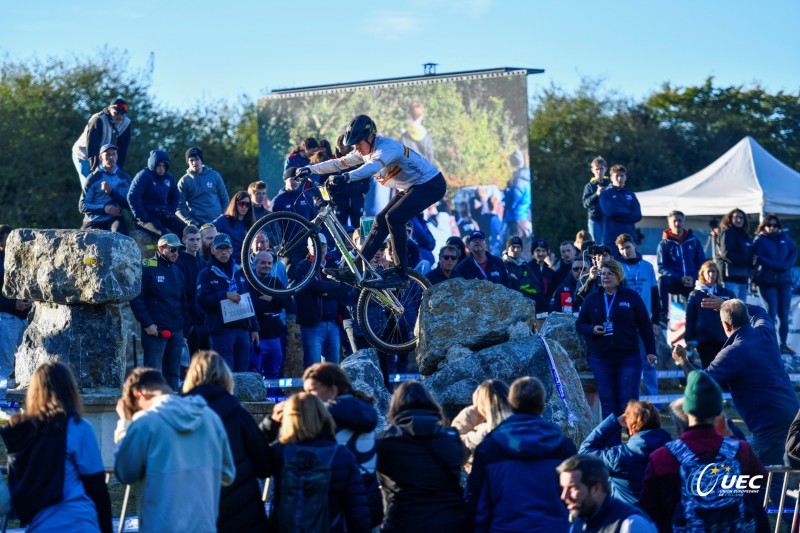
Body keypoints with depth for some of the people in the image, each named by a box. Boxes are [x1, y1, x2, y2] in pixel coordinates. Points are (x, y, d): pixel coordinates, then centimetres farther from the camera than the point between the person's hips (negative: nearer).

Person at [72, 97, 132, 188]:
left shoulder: (126, 123, -11)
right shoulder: (98, 120, -28)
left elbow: (122, 148, -8)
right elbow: (92, 145, -31)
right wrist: (95, 168, -33)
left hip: (101, 158, 5)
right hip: (84, 155, -5)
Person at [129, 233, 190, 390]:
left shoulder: (177, 271, 18)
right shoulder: (147, 268, -4)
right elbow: (136, 299, -10)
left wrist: (187, 327, 14)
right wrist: (147, 324, -15)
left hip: (176, 332, 7)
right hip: (155, 330, -7)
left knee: (173, 374, 9)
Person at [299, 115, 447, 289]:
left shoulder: (387, 147, -27)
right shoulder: (365, 151, 2)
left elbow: (373, 167, -45)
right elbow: (339, 163, 7)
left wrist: (347, 177, -60)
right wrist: (310, 169, -1)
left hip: (430, 184, -10)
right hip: (409, 187, 10)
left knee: (393, 217, -23)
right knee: (381, 220, 3)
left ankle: (401, 276, -20)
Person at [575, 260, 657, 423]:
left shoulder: (631, 296, 2)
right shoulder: (591, 299, 9)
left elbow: (644, 325, 4)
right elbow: (580, 324, 12)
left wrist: (650, 351, 0)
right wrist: (592, 329, -10)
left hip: (629, 358, -2)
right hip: (601, 359, 2)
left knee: (629, 402, -6)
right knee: (608, 403, 3)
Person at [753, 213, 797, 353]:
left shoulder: (784, 237, 12)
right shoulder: (760, 239, 0)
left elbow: (793, 252, 8)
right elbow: (758, 258, -12)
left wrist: (786, 266, -11)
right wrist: (777, 266, -17)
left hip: (784, 280, 4)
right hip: (767, 281, -4)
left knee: (784, 316, 4)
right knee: (771, 314, -6)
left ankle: (783, 344, 10)